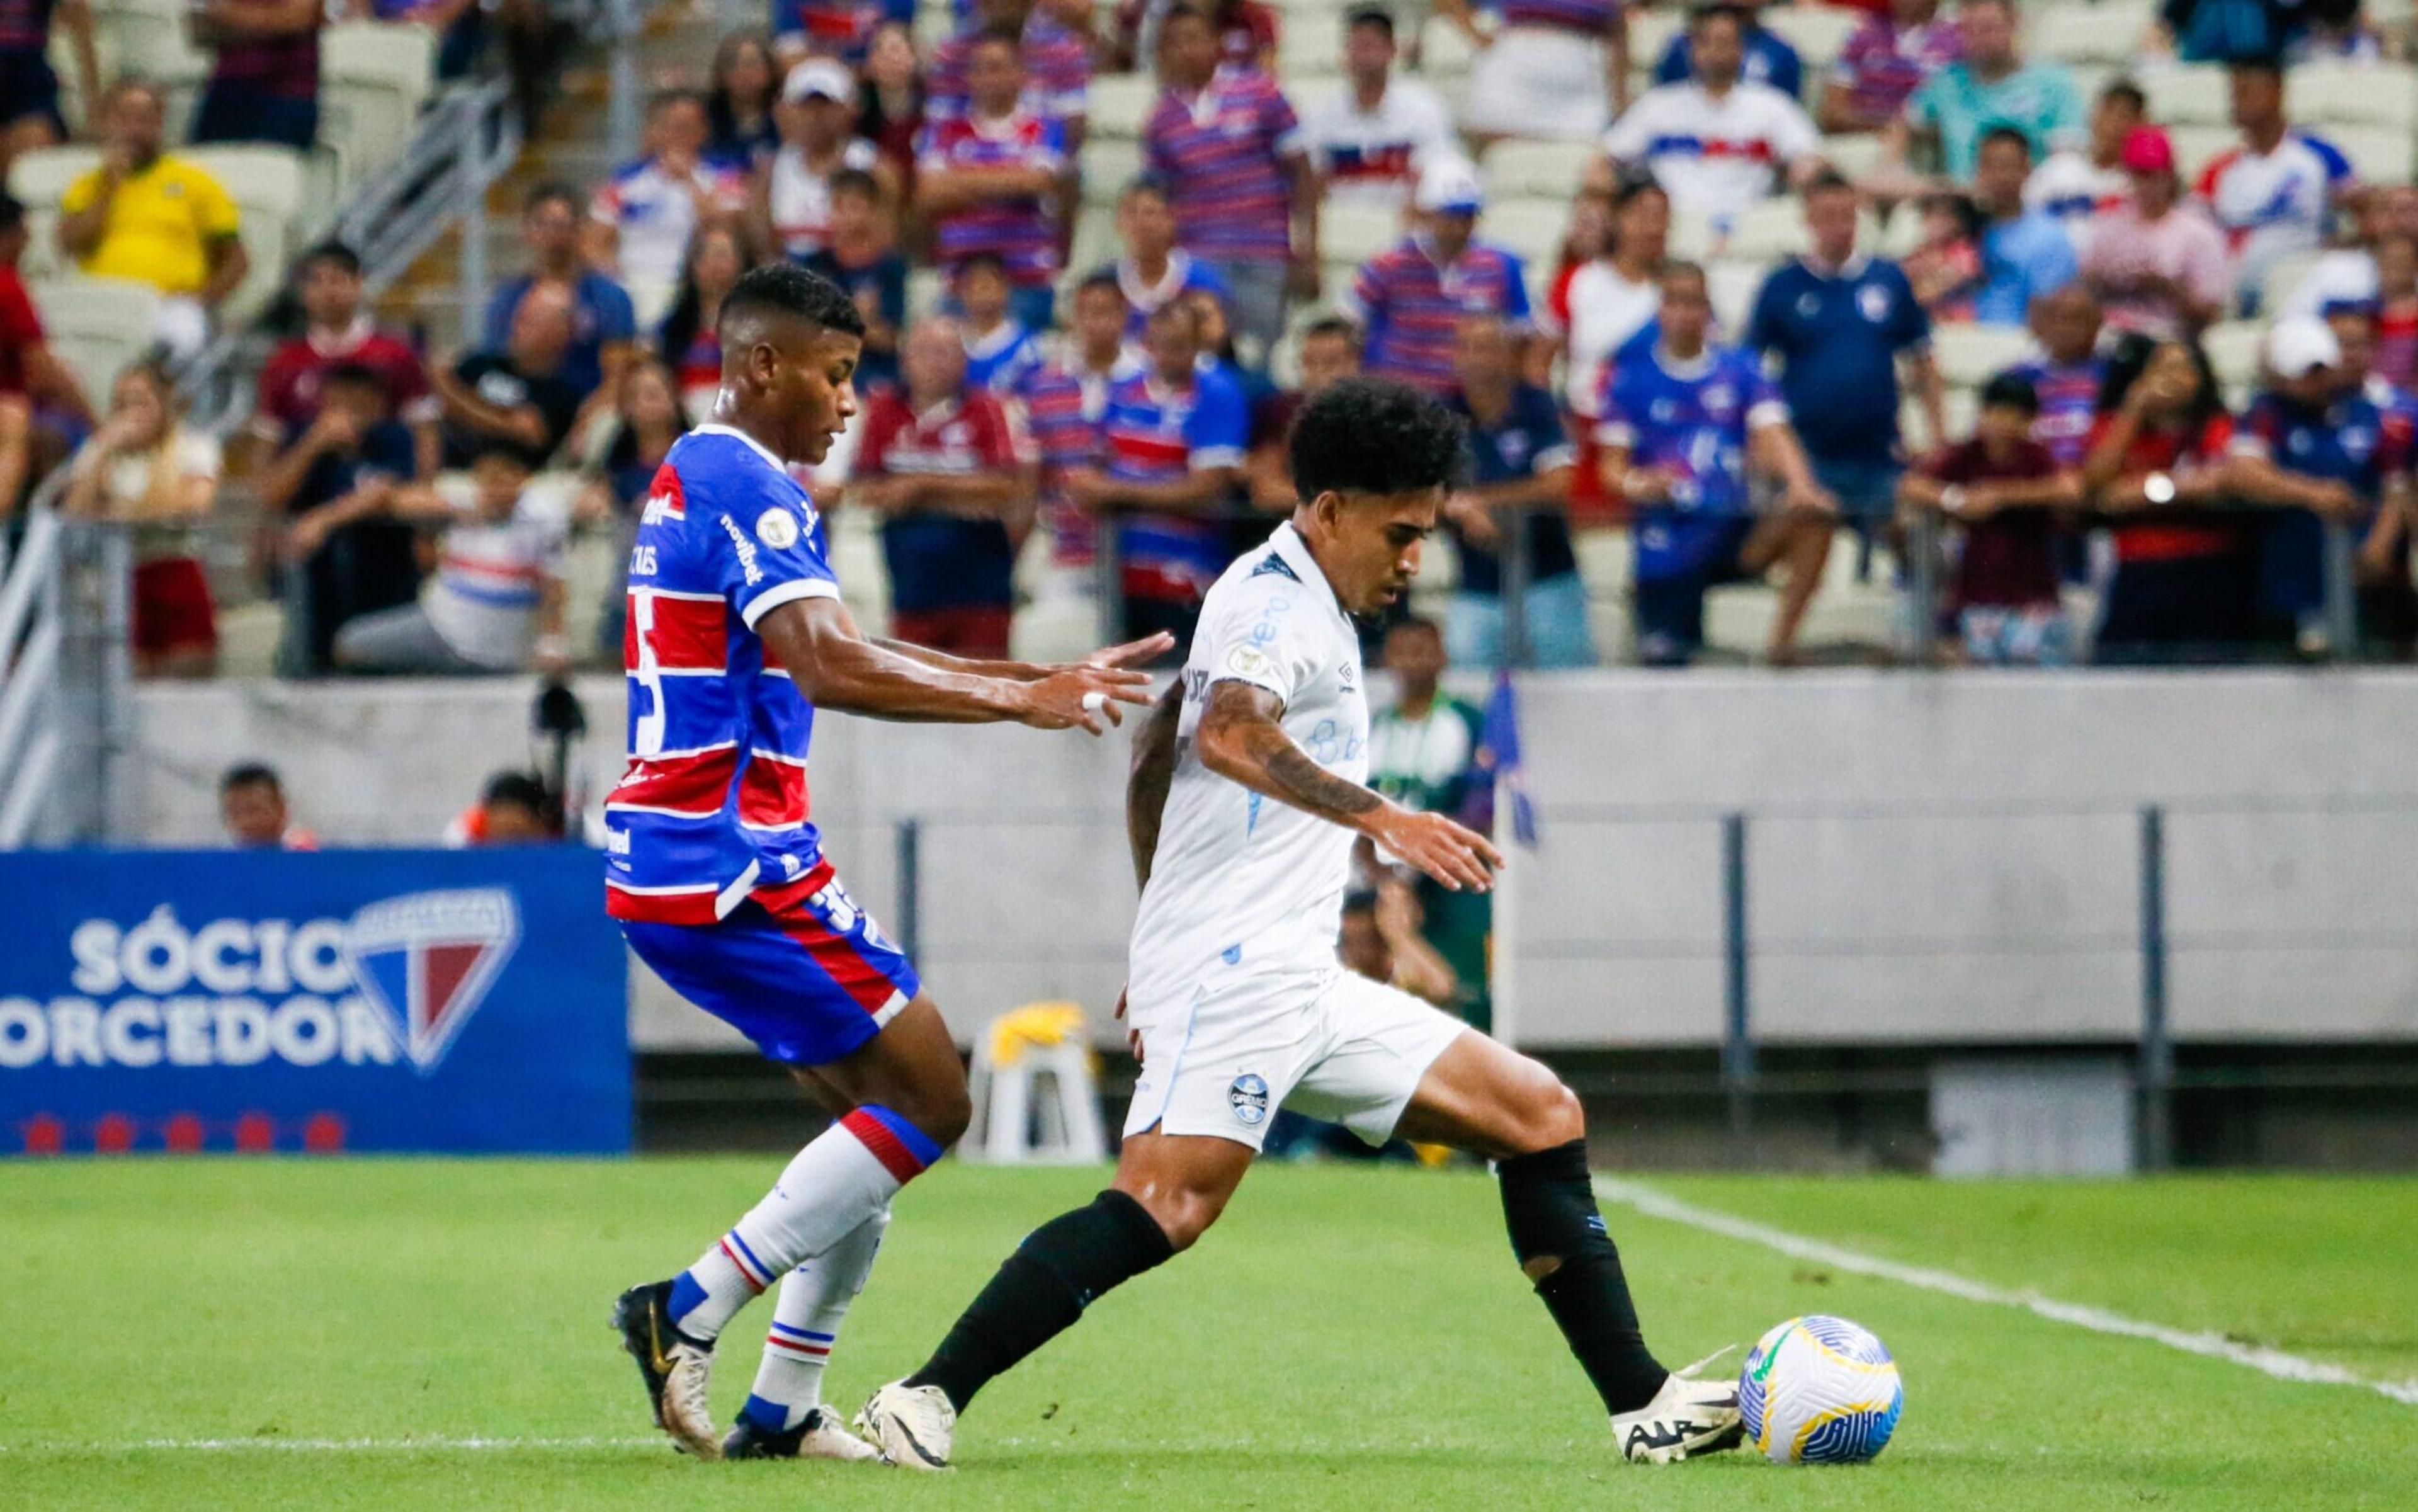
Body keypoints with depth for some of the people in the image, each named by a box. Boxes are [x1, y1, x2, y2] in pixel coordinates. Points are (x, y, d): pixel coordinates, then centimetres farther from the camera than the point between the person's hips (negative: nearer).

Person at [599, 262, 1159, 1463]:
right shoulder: (748, 486, -13)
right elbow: (831, 666, -26)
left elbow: (834, 658, 27)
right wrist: (1025, 700, -26)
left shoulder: (700, 479, 20)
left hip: (670, 870, 10)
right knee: (928, 1100, -7)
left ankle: (783, 1409, 12)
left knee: (878, 1115, 15)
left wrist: (1040, 679, 21)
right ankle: (691, 1310, -10)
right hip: (732, 866, -10)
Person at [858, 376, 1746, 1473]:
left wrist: (1159, 949, 36)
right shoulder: (1279, 602, -9)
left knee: (1541, 1117, 8)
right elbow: (1233, 734, -31)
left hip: (1302, 987, 10)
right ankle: (927, 1400, -23)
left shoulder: (1291, 604, 22)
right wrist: (1382, 820, -41)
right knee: (1166, 1205, -27)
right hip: (1235, 970, -10)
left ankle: (1640, 1404, 8)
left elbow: (1156, 753, 31)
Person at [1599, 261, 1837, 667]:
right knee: (1665, 663, -8)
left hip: (1732, 527, 1)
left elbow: (1772, 435, -5)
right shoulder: (1632, 379, 3)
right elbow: (1612, 468, 1)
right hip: (1667, 539, -1)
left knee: (1814, 520, -26)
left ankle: (1782, 643, -22)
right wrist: (1636, 483, -23)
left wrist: (1800, 485, -25)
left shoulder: (1740, 370, 8)